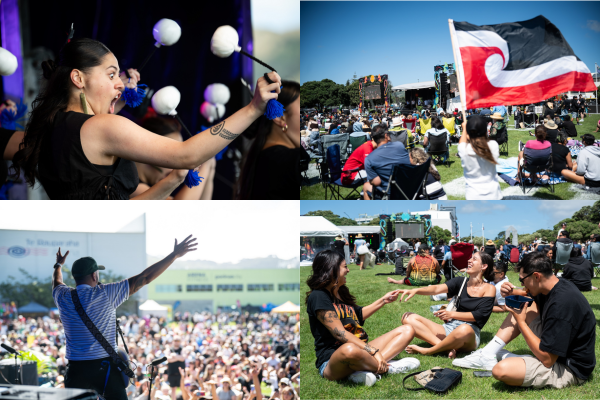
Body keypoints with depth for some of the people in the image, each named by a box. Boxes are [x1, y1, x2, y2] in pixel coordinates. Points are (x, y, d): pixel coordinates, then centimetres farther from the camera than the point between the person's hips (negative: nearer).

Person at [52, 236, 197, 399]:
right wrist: (174, 255, -1)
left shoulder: (63, 297, 2)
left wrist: (58, 266, 52)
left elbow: (56, 283, 29)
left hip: (77, 369, 3)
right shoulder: (106, 293, -8)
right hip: (106, 367, -2)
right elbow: (144, 278, -6)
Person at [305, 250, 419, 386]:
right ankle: (387, 367, -15)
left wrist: (383, 300, 36)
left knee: (407, 331, 3)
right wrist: (373, 351, -25)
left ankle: (364, 371, -21)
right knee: (350, 350, -46)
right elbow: (339, 333, -20)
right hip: (332, 361, -10)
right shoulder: (318, 296, -12)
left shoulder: (341, 293, 18)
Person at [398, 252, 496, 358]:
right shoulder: (461, 282, 14)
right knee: (408, 318, -10)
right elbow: (437, 289, -3)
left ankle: (426, 351, -22)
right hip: (449, 328, 5)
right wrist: (415, 291, -21)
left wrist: (452, 314, -18)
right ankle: (446, 347, -27)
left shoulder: (489, 289, 3)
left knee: (464, 330, -44)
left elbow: (479, 315, -8)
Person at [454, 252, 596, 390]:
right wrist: (511, 293, -3)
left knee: (500, 370, -30)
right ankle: (488, 354, 8)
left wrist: (521, 322, -20)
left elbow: (547, 359, -28)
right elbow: (528, 295, 21)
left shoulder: (562, 303, -30)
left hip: (569, 369, -10)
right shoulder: (557, 285, -1)